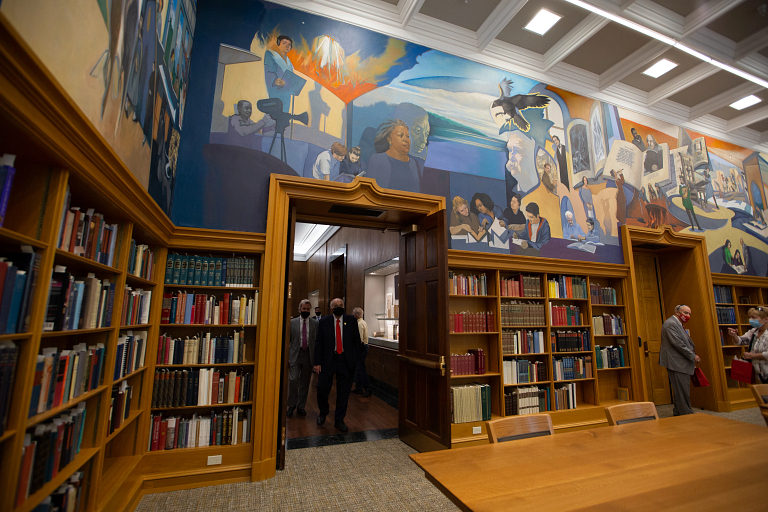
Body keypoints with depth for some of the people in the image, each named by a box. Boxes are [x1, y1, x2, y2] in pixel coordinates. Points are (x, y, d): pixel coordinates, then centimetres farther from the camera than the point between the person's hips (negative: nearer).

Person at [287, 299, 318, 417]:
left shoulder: (315, 323, 4)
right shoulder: (292, 322, 4)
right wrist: (286, 357, 0)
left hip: (309, 355, 1)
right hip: (295, 354, -1)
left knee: (305, 382, 9)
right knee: (293, 380, -10)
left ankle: (301, 406, 25)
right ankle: (291, 405, 12)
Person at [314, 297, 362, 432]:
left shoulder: (351, 320, 3)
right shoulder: (324, 321, 3)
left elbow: (357, 340, 5)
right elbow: (318, 342, 2)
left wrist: (355, 359, -3)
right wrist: (317, 363, -4)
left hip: (346, 360, 0)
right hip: (328, 360, 0)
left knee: (343, 392, 7)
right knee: (322, 388, 0)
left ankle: (339, 421, 25)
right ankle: (323, 412, 32)